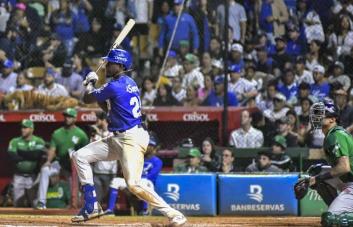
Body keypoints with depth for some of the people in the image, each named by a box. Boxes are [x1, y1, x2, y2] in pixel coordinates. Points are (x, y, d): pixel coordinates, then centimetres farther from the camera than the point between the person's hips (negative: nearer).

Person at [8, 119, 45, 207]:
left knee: (33, 202, -4)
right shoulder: (15, 142, 4)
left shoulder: (38, 141, 0)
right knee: (18, 203, 2)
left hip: (32, 177, -2)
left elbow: (37, 154, -15)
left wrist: (22, 152, -10)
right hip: (19, 176, 2)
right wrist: (29, 156, -15)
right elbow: (13, 157, -11)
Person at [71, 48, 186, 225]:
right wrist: (95, 87, 16)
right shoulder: (129, 83, 12)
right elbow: (109, 109, 21)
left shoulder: (115, 86, -17)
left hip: (132, 139, -11)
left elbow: (87, 99, -4)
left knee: (134, 184, -20)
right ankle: (91, 206, 8)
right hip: (118, 139, 11)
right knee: (80, 156, 7)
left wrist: (90, 83, 16)